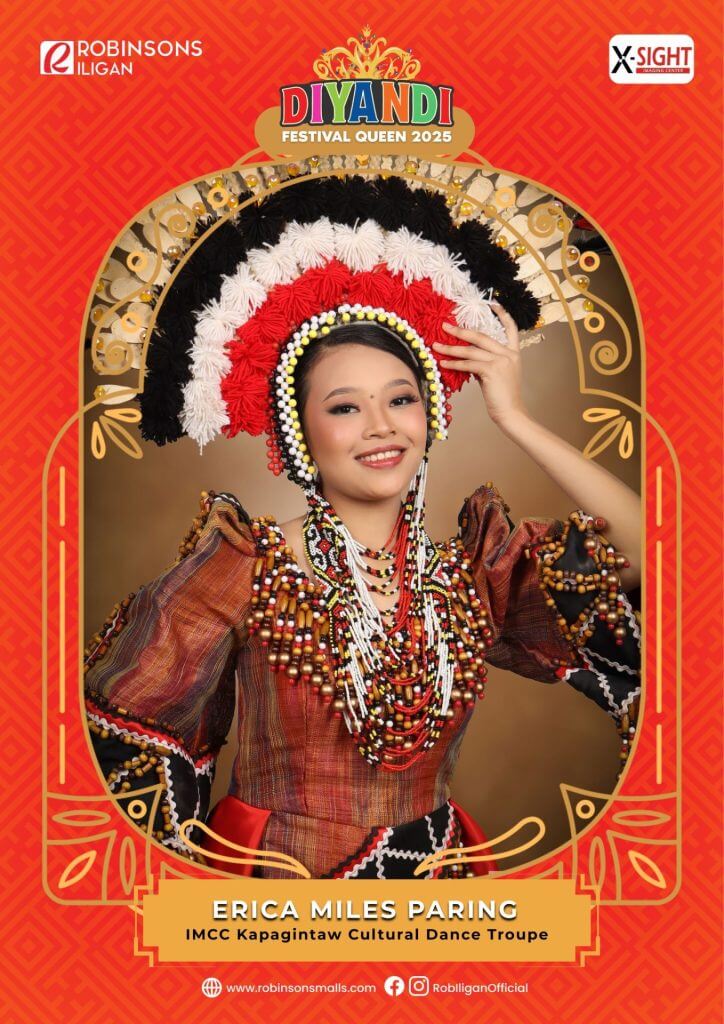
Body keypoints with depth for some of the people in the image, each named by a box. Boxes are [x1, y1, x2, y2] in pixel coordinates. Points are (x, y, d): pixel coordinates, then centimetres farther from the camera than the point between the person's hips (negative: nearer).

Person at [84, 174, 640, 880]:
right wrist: (190, 852, -10)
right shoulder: (247, 569, -15)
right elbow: (116, 724, -9)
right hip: (269, 874, -1)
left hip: (441, 870, 2)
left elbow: (645, 548, -19)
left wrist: (513, 418, -15)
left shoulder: (477, 567, -7)